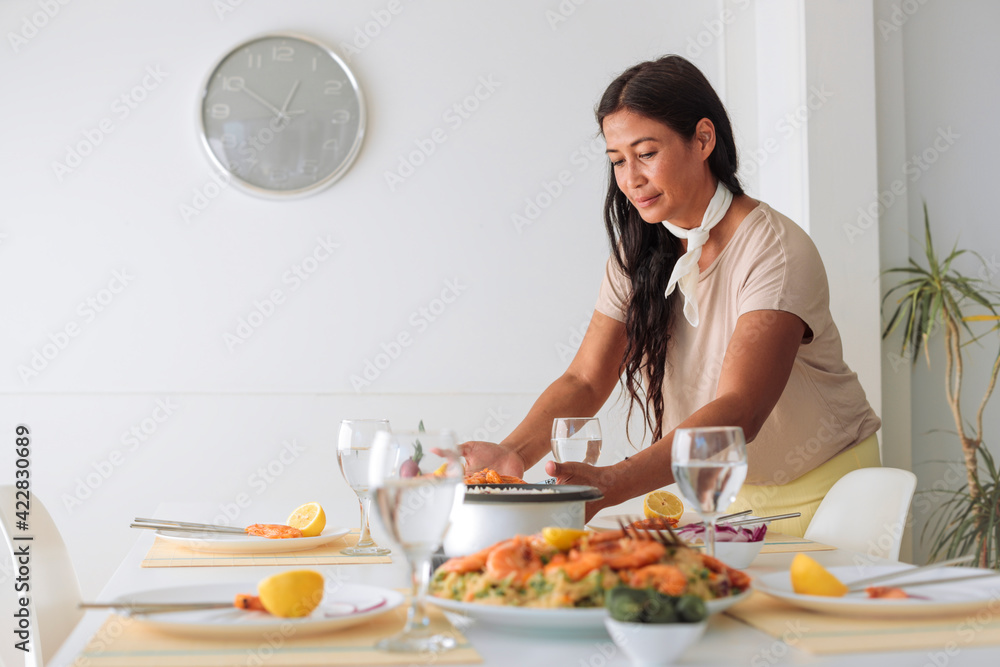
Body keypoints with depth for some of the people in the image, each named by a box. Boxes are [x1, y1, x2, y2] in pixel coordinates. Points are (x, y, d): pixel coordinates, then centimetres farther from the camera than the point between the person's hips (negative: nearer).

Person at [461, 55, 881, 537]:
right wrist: (514, 452, -25)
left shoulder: (777, 251, -20)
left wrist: (614, 482, -46)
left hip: (821, 491, -4)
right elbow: (585, 379, -5)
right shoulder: (639, 253, 0)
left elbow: (738, 412, -32)